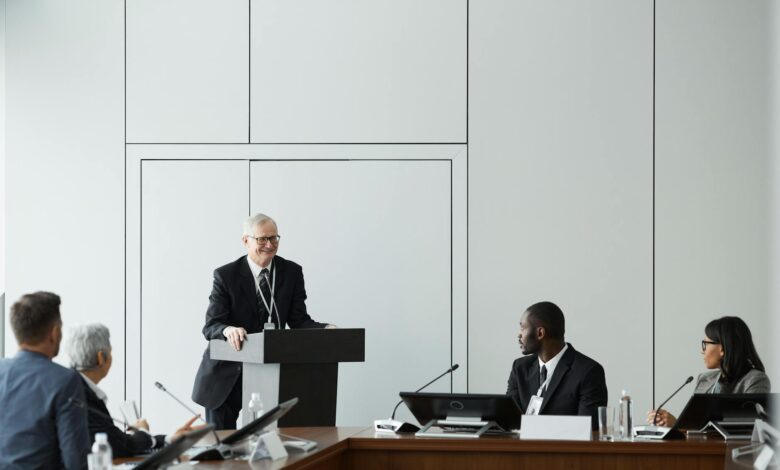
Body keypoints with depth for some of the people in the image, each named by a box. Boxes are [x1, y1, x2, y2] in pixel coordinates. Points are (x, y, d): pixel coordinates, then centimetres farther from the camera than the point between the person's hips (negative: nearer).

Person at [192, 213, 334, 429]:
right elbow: (211, 326, -14)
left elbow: (299, 320, -2)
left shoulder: (292, 272, 0)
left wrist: (326, 330, -22)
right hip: (227, 375, -2)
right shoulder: (226, 275, -9)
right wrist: (228, 330, -37)